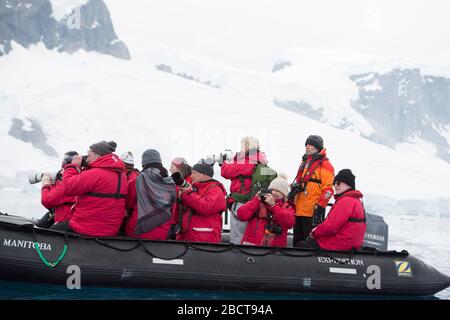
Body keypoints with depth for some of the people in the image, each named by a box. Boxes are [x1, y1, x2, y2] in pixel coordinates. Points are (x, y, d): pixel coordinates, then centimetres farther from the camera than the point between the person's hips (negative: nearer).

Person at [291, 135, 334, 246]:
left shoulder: (324, 164, -6)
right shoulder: (304, 163, 20)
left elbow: (328, 189, -12)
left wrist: (320, 207, -18)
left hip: (312, 211, -8)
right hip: (298, 210, 8)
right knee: (297, 240, 13)